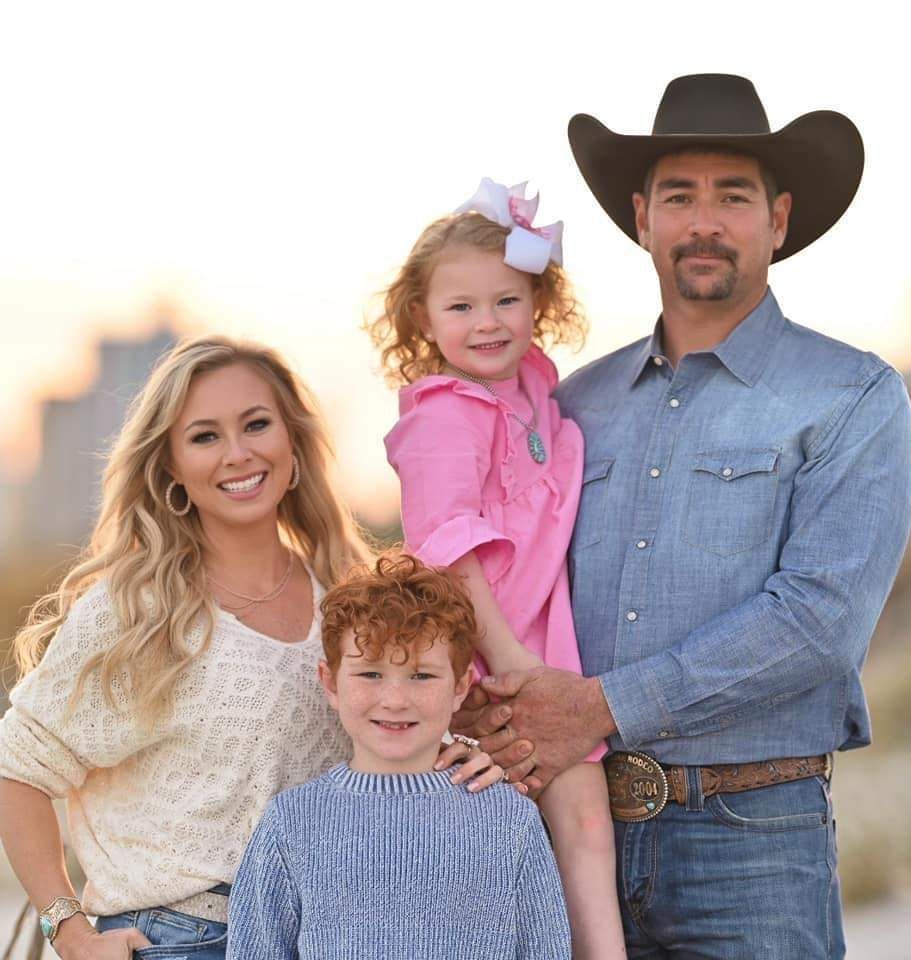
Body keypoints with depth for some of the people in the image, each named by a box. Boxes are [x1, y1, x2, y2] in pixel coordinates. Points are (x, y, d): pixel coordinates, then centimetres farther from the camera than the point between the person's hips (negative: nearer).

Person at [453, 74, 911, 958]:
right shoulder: (579, 402, 14)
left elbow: (819, 616, -13)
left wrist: (605, 707, -17)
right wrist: (479, 699, -6)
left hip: (749, 830, -4)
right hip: (573, 826, 4)